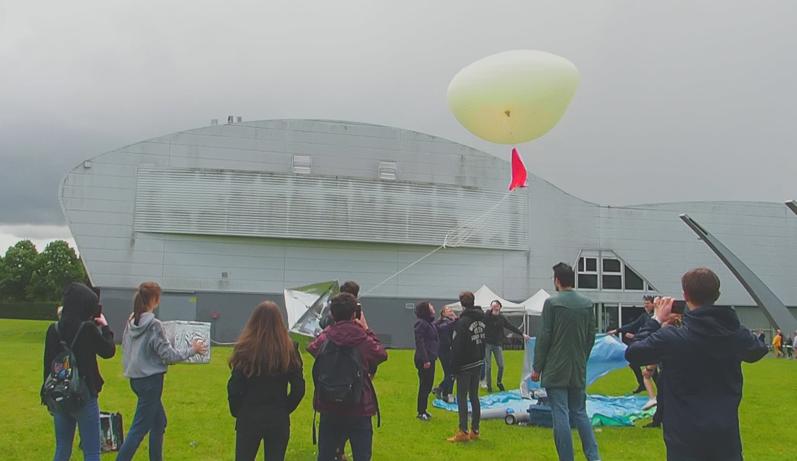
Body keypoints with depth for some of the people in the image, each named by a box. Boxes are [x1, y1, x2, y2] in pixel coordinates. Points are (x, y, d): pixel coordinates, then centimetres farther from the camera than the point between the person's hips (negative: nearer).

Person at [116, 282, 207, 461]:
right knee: (140, 428, -2)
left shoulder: (131, 321, 3)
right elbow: (168, 354, -15)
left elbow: (125, 346, 14)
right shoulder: (154, 324, -19)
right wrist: (192, 350, -3)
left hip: (136, 378, 8)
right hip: (150, 380, -8)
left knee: (159, 422, 20)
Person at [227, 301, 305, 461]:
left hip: (248, 417, -1)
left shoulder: (245, 348, -12)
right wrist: (284, 409, 10)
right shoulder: (290, 349, -7)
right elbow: (298, 388, -5)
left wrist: (236, 411, 7)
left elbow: (234, 387, -9)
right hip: (279, 419, 1)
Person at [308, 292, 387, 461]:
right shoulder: (363, 338, -13)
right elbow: (382, 354, 4)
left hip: (329, 406, 3)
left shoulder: (325, 336, -8)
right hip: (359, 408, -3)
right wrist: (367, 330, 8)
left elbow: (312, 348, 13)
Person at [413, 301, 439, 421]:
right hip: (424, 360, -10)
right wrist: (425, 360, -23)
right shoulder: (421, 323, -15)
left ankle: (423, 410, 24)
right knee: (424, 385, -3)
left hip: (430, 359, 10)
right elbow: (420, 343, -20)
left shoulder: (429, 323, 15)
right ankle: (421, 412, 5)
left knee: (428, 385, 14)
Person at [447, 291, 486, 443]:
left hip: (465, 365, -8)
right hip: (478, 364, 8)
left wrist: (454, 366, -11)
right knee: (474, 396, 13)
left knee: (462, 397, -3)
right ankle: (475, 431, 17)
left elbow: (457, 346, -17)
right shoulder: (481, 320, 9)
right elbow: (484, 341, 13)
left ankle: (463, 432, -4)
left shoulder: (462, 322, -17)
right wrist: (481, 358, 16)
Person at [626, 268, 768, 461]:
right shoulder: (737, 335, -4)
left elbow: (632, 353, -2)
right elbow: (759, 350, 20)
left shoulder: (670, 338, -17)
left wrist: (656, 320, 6)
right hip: (727, 434, 3)